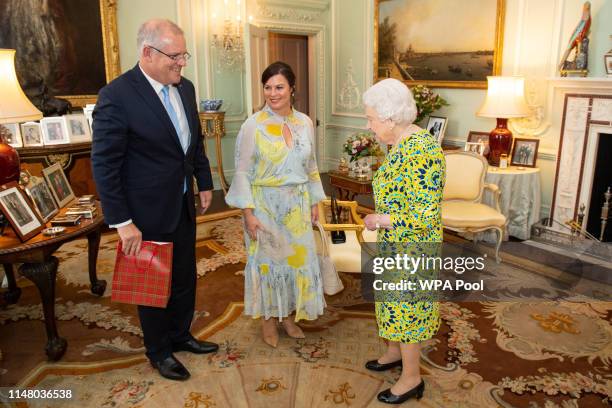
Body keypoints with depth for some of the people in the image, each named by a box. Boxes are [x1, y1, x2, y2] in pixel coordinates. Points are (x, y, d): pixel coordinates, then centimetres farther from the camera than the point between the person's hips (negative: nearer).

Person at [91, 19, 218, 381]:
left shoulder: (185, 88, 2)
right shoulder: (117, 96, -20)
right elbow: (104, 164, -18)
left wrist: (205, 183, 15)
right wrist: (122, 222, -18)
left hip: (184, 205, 7)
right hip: (147, 213, -6)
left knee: (185, 277, 19)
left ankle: (180, 335, 43)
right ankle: (159, 351, 35)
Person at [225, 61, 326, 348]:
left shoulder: (305, 123, 2)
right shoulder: (253, 125, -11)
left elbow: (311, 168, 10)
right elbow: (242, 172, -10)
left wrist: (314, 202, 10)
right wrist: (248, 212, -14)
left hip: (296, 205, 4)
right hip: (265, 205, -4)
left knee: (297, 258, 11)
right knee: (266, 259, 8)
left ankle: (289, 315, 33)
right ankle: (268, 318, 28)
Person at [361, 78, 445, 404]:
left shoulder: (421, 151, -28)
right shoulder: (400, 143, 3)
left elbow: (425, 217, -30)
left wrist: (380, 220, -19)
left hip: (411, 249, -9)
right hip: (394, 244, 9)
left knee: (406, 309, 7)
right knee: (393, 303, 24)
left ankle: (412, 379, 28)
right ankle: (394, 353, 46)